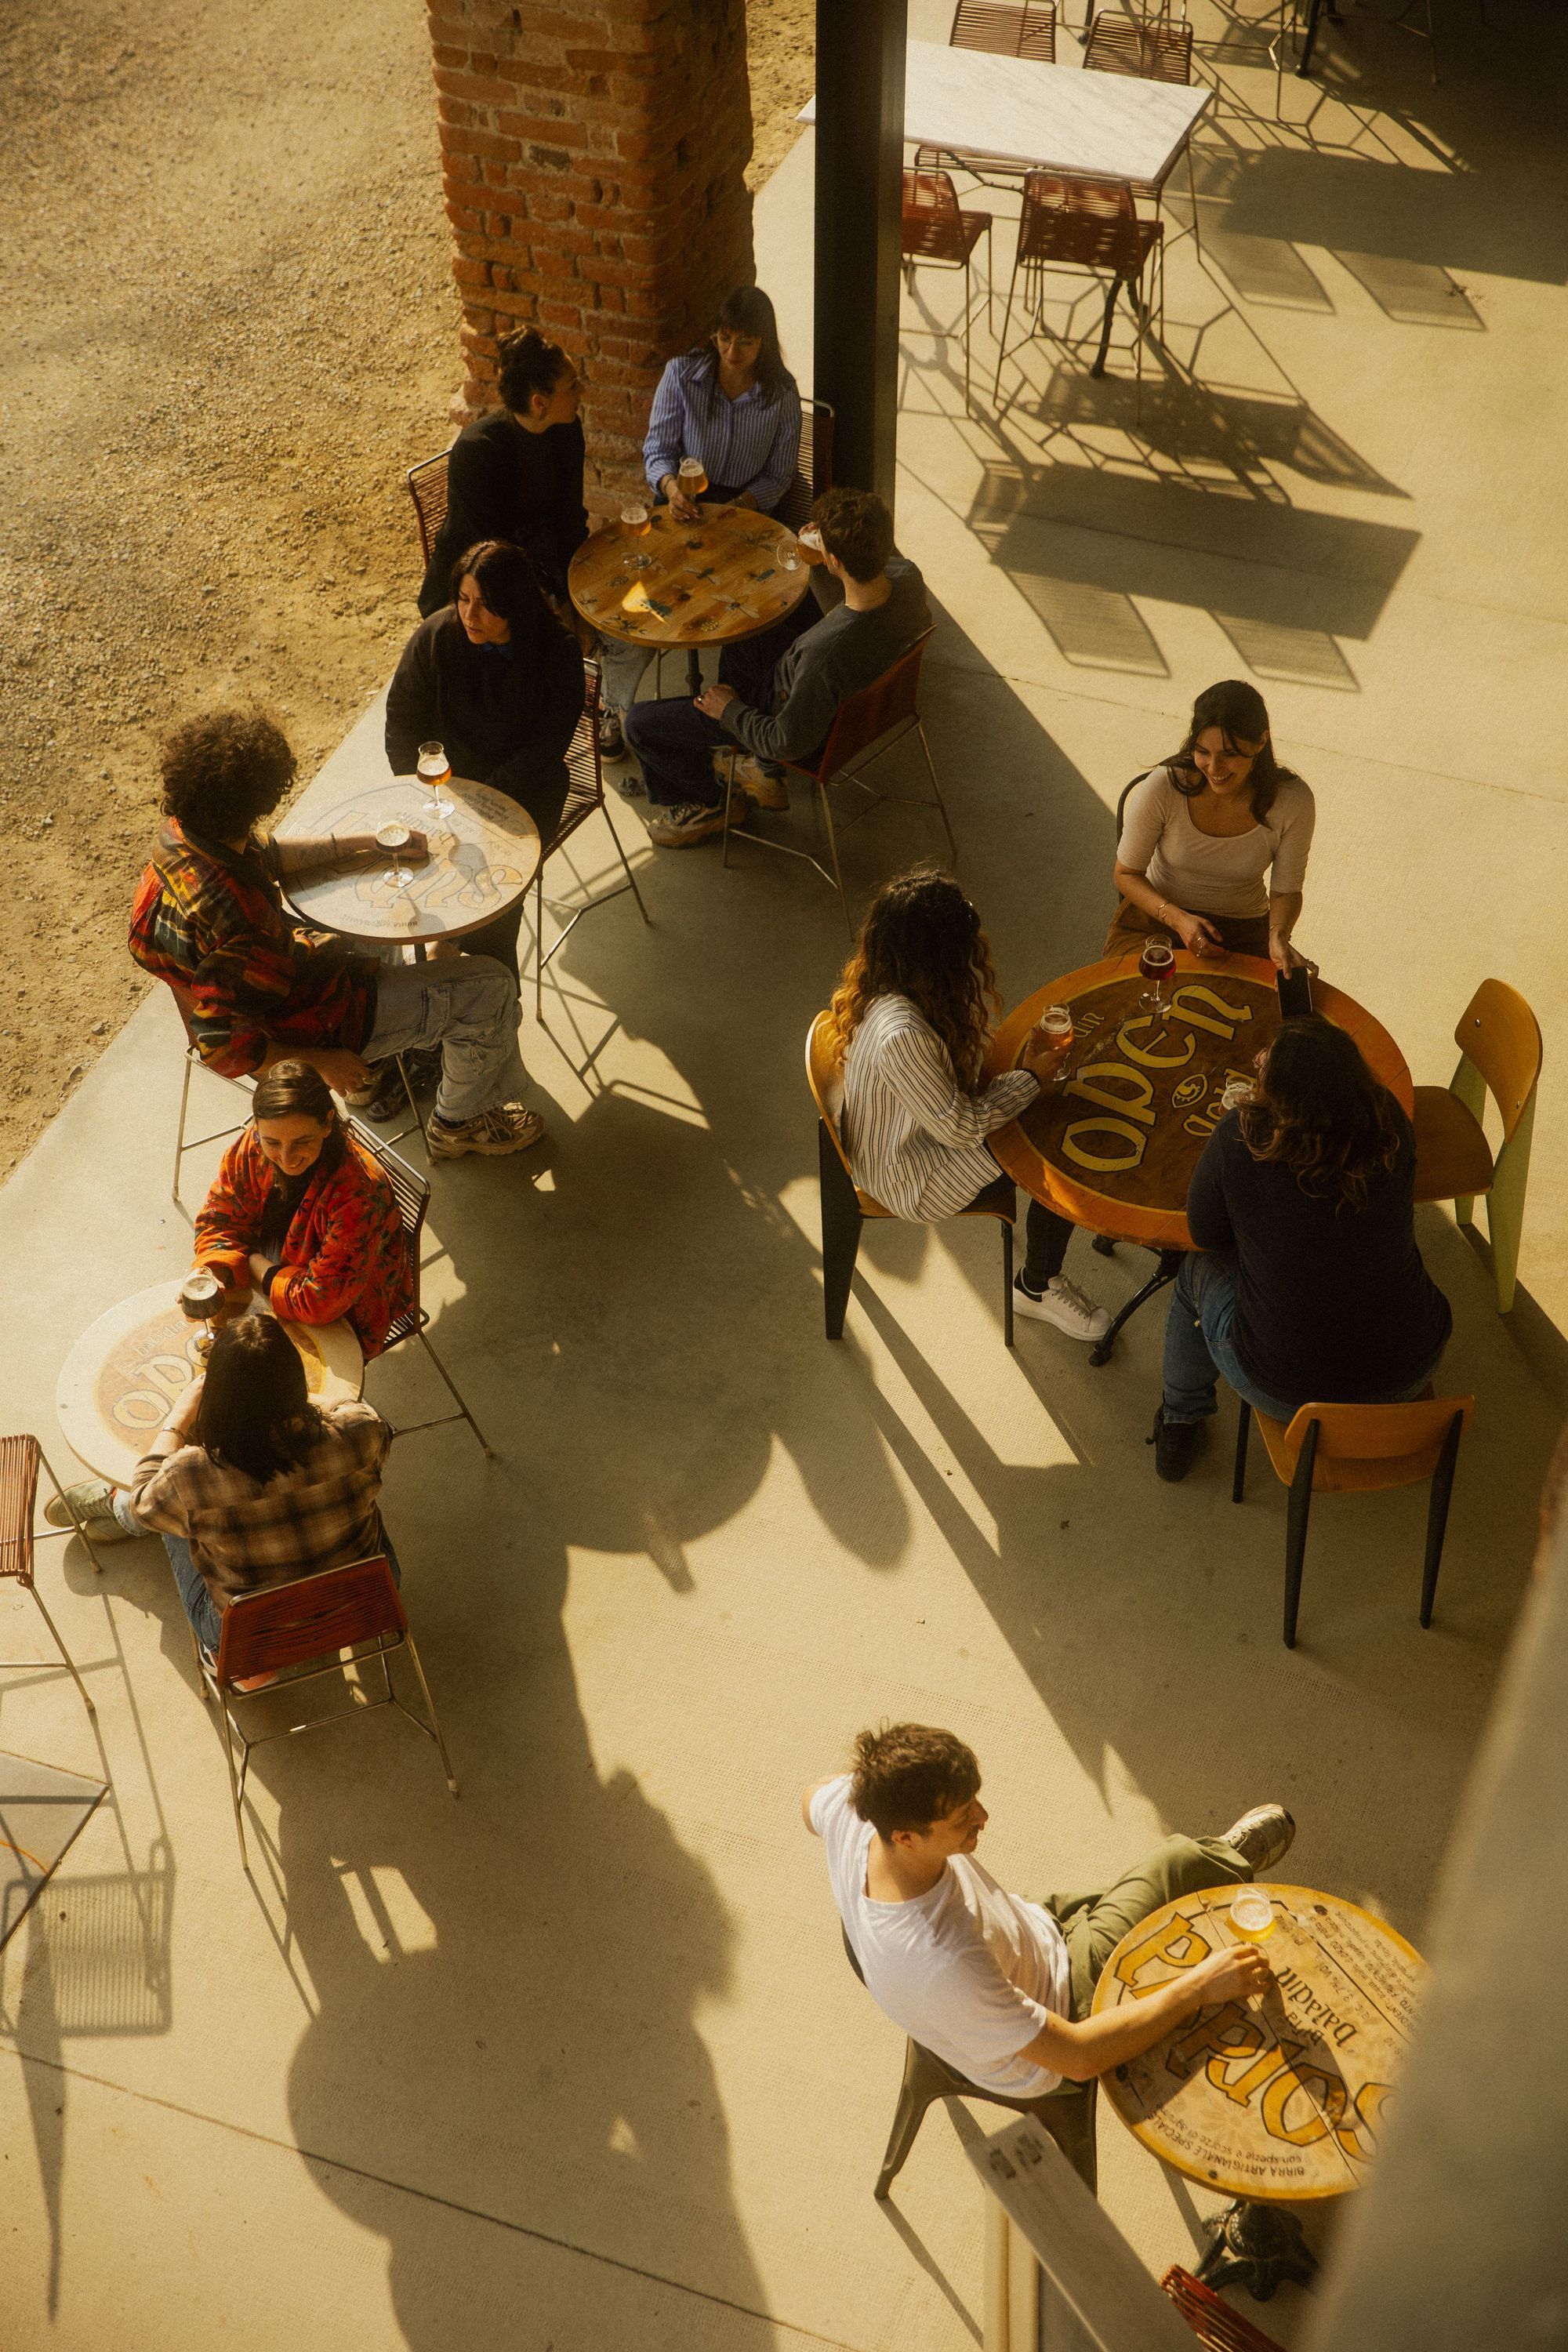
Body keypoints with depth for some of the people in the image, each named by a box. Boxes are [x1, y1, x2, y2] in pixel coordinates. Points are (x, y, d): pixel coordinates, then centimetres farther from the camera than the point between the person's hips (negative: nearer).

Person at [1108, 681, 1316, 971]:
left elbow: (1286, 890, -2)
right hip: (1156, 918, -1)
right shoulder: (1162, 788, -20)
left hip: (1243, 933, 1)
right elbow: (1126, 874, -7)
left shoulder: (1292, 803, -16)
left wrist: (1278, 935, -24)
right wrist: (1177, 918, -24)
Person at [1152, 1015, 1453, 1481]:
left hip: (1285, 1392, -3)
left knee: (1200, 1271, 25)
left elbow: (1204, 1238, -6)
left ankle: (1178, 1425, 45)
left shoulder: (1238, 1140, -23)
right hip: (1411, 1374, 3)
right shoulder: (1388, 1120, -14)